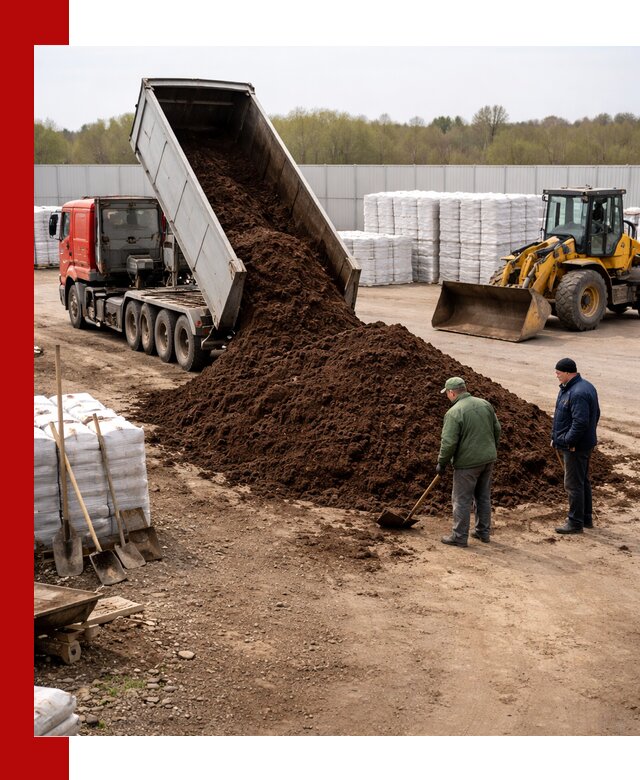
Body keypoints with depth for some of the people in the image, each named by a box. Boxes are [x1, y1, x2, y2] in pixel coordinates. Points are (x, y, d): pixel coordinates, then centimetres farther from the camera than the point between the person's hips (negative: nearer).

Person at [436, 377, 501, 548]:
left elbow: (448, 442, -18)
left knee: (462, 500, 2)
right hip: (488, 459, 7)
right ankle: (484, 532, 27)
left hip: (468, 462, -7)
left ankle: (459, 537, 7)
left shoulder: (454, 413, -17)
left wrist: (442, 464, -6)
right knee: (483, 496, 18)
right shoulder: (485, 404, 5)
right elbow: (497, 429, 11)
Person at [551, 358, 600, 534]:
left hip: (575, 447, -11)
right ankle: (587, 518, 30)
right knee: (583, 481, 19)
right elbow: (595, 414, 17)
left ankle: (575, 522, 6)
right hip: (585, 443, 11)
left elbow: (580, 422, -30)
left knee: (573, 484, -2)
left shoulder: (577, 393, -25)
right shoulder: (586, 386, 9)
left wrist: (568, 441, -21)